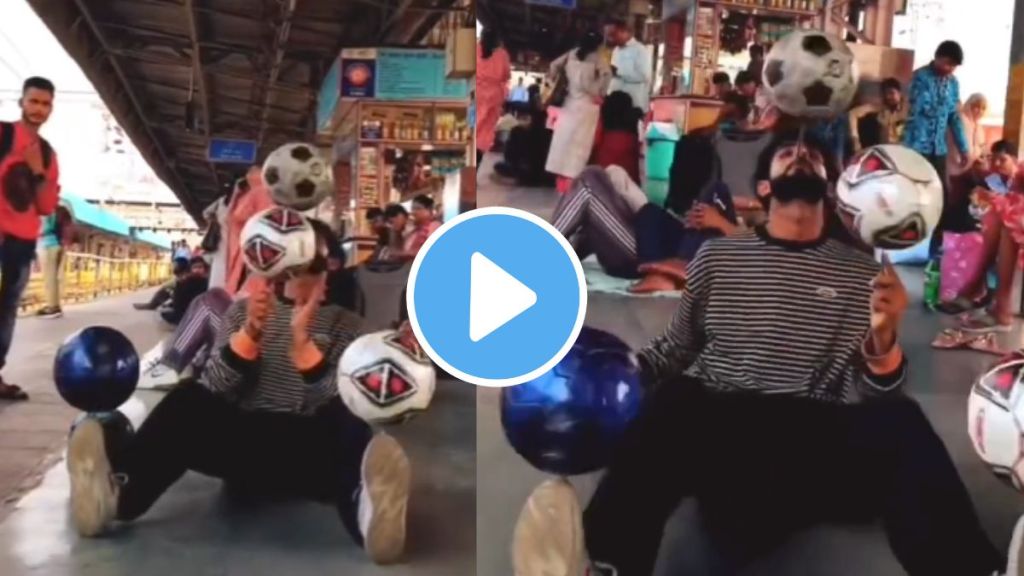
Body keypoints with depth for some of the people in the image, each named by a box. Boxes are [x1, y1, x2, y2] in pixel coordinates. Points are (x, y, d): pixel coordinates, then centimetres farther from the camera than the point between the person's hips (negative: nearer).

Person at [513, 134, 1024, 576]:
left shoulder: (862, 273, 15)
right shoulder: (717, 256, 17)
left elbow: (877, 393, 8)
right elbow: (677, 348, 20)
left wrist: (883, 340, -14)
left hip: (822, 439, 1)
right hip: (719, 432, 0)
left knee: (901, 422, -33)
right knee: (673, 399, -36)